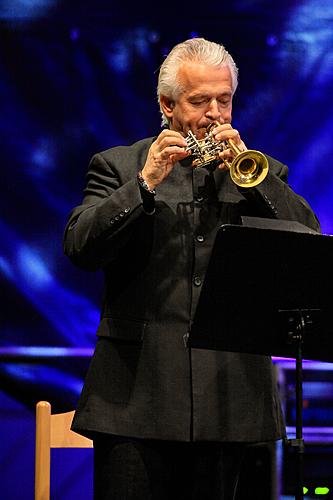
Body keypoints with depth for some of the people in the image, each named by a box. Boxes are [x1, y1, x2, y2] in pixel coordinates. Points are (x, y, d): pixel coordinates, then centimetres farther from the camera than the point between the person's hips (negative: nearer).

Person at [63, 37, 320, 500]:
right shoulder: (119, 166, 9)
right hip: (140, 389, -2)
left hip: (229, 391, 2)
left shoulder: (259, 173, 14)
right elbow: (80, 248, -4)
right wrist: (146, 183, -14)